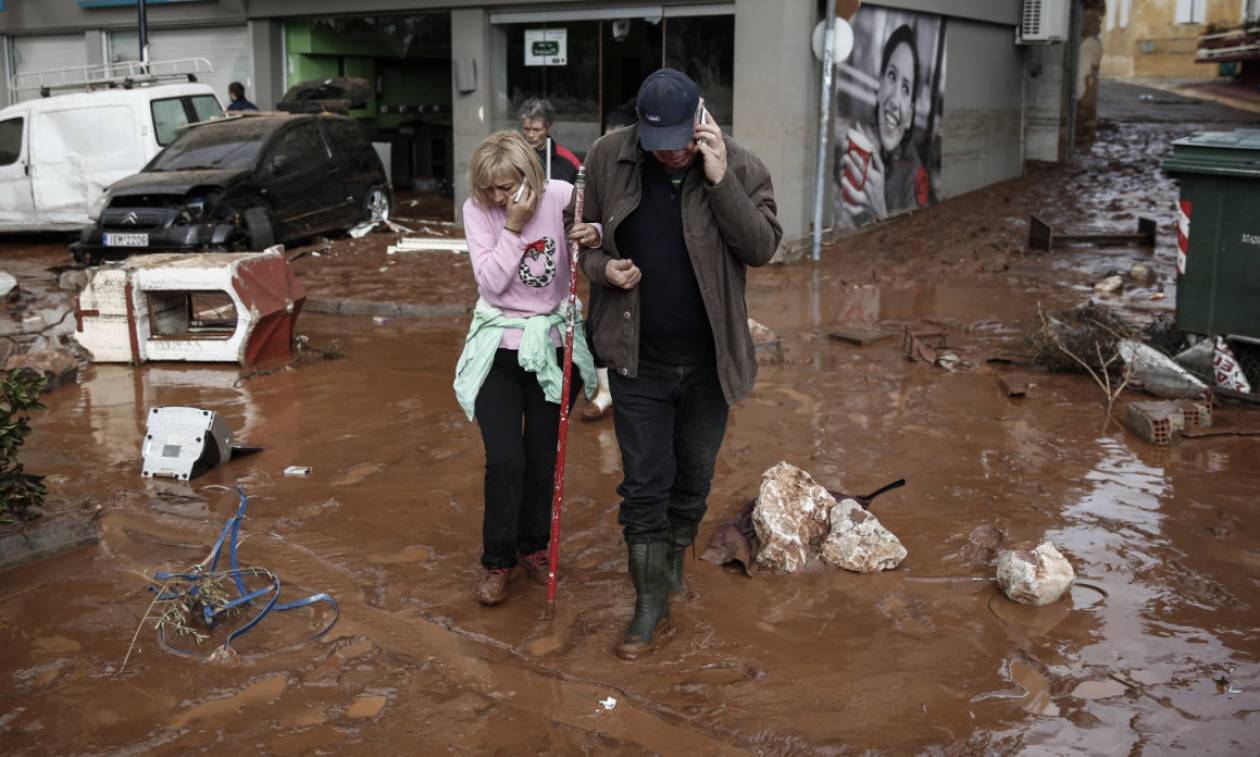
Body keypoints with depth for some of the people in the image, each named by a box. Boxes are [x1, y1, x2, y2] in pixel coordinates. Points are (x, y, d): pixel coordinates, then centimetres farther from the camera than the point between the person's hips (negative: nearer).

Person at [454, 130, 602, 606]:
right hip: (499, 348, -1)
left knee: (543, 457, 10)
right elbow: (490, 281, -16)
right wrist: (513, 228, -22)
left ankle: (533, 547, 32)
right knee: (505, 459, -7)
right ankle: (497, 561, 12)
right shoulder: (477, 210, -9)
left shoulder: (560, 197, -10)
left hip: (552, 346, 1)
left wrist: (596, 235, -28)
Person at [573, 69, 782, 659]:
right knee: (644, 485, 4)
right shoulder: (609, 158, -6)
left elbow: (762, 247, -16)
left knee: (694, 477, 17)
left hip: (708, 360, 1)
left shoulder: (740, 166, -9)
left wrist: (720, 180, -25)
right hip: (637, 359, 0)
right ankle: (651, 609, 16)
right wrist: (601, 267, -15)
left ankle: (674, 560, 44)